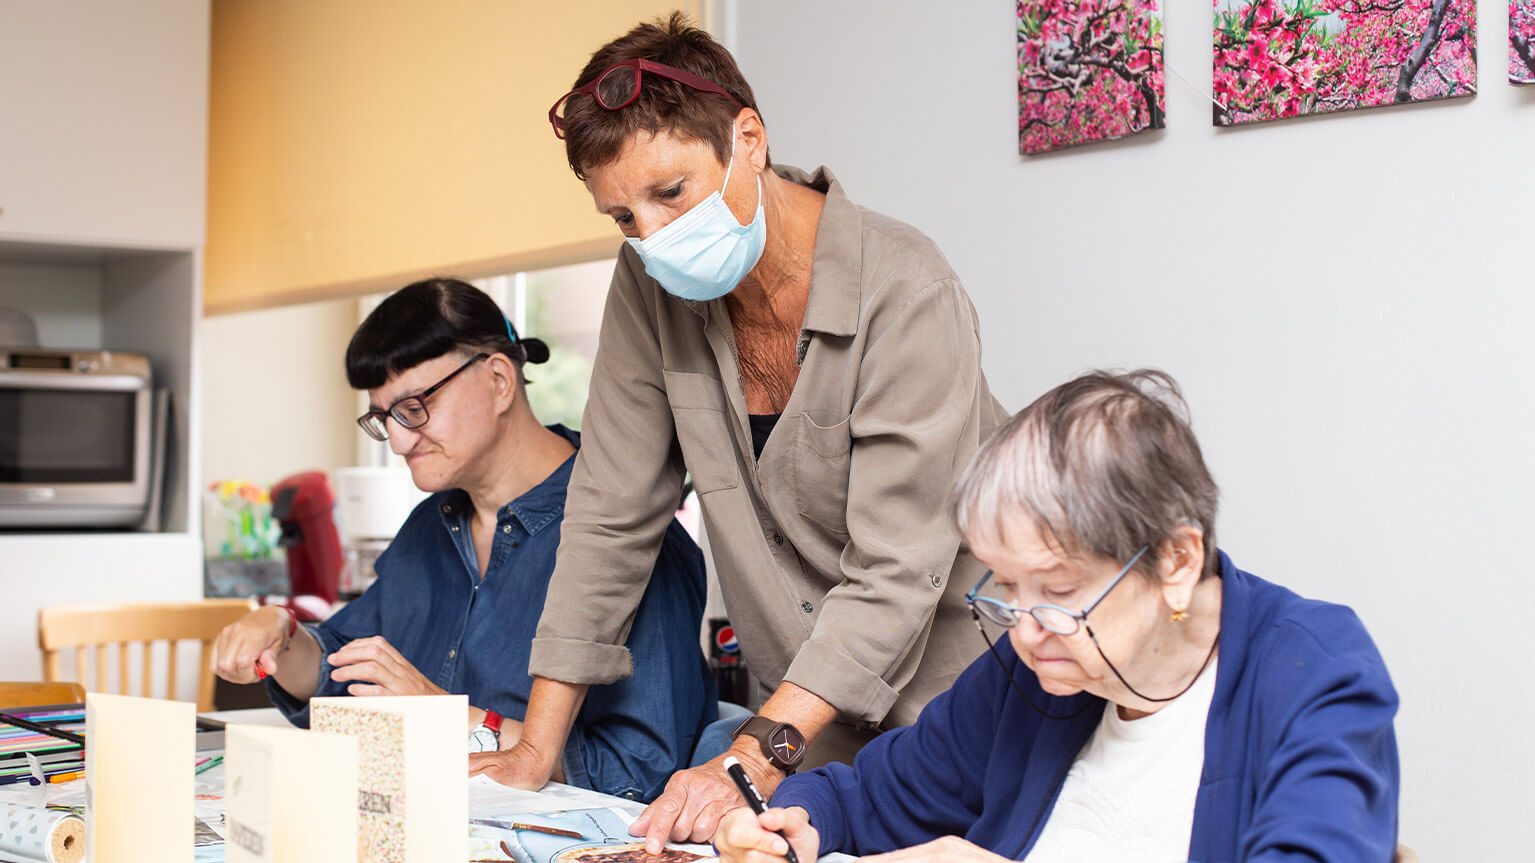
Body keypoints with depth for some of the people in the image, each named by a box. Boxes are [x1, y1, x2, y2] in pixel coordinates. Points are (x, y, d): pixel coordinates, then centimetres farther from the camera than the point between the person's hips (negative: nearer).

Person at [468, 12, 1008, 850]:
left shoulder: (906, 294, -20)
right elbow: (610, 516, 1)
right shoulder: (650, 287, -3)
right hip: (801, 724, 4)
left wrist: (755, 759, -32)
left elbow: (894, 575, -24)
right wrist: (537, 746, -2)